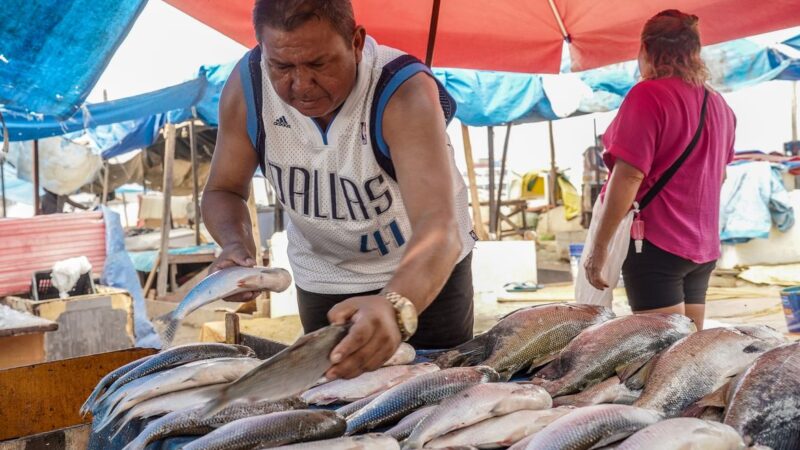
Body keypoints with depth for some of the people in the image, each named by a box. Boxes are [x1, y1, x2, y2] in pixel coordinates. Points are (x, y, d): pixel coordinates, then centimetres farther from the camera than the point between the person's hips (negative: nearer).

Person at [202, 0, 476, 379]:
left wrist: (395, 307, -67)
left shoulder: (404, 93, -34)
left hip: (425, 270, -2)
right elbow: (224, 191, -7)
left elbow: (439, 227, -47)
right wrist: (236, 243, -30)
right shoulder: (246, 88, -22)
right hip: (321, 276, 3)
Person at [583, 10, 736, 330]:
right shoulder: (718, 104, 12)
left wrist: (600, 246, -16)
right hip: (703, 247, 8)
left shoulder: (649, 95, -13)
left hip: (657, 243, -8)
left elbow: (630, 174, -20)